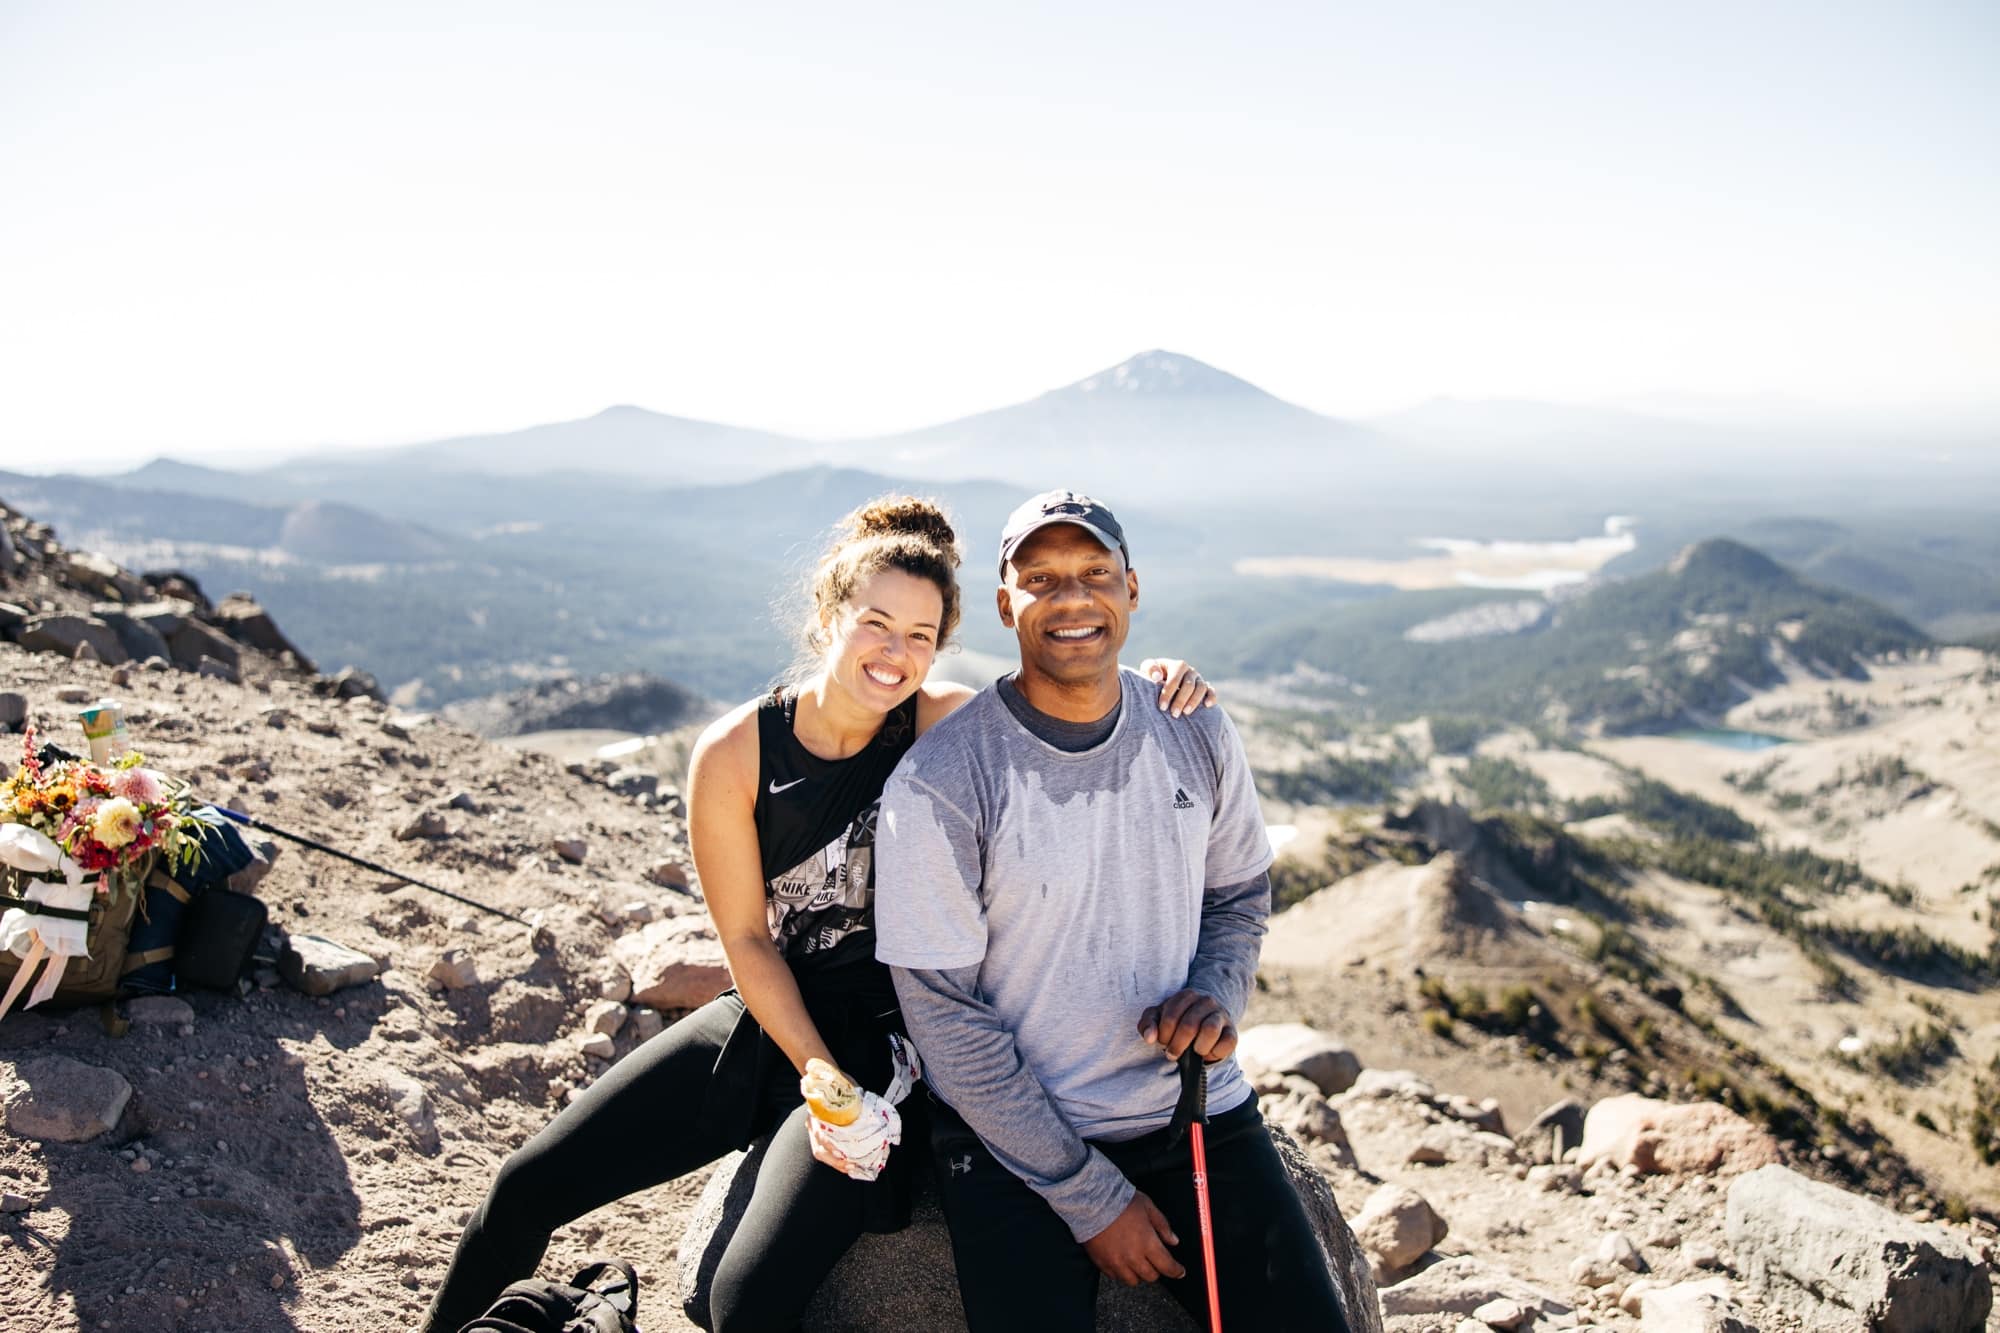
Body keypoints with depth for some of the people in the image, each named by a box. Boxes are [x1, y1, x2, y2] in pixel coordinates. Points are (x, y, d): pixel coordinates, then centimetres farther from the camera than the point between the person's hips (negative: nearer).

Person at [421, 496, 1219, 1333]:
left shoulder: (949, 727, -13)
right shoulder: (734, 753, -10)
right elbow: (747, 941, -6)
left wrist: (1152, 682, -29)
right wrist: (823, 1078, -13)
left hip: (884, 1042, -2)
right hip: (768, 1023, 3)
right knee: (529, 1186, 5)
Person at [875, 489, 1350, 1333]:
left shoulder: (1197, 737, -3)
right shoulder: (936, 786, -16)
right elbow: (945, 1017, -13)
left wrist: (1218, 994, -9)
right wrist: (1091, 1198, -12)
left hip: (1197, 1110, 4)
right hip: (1011, 1134, -3)